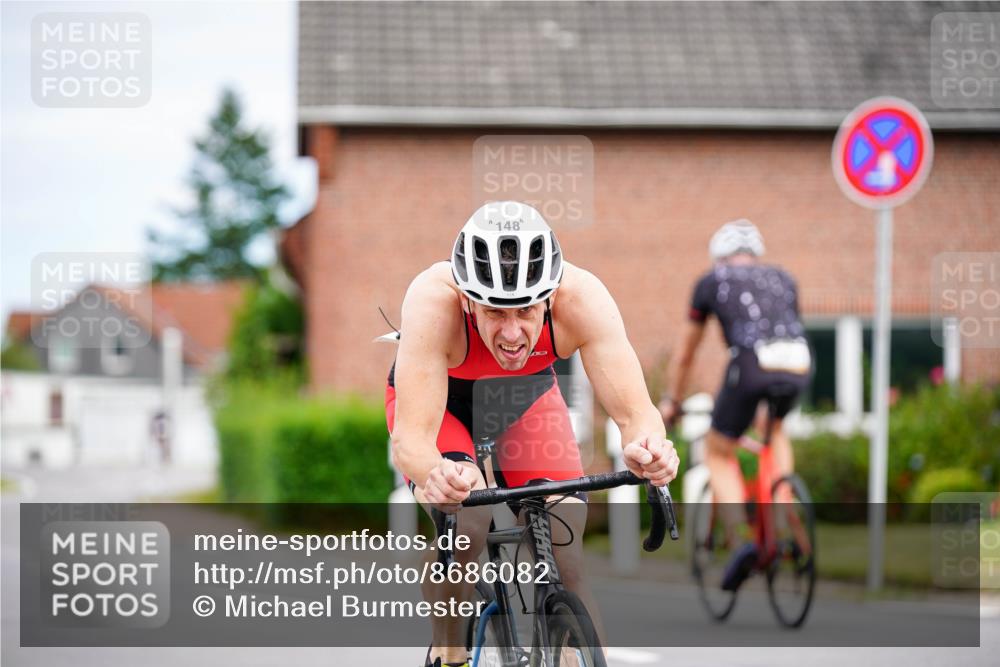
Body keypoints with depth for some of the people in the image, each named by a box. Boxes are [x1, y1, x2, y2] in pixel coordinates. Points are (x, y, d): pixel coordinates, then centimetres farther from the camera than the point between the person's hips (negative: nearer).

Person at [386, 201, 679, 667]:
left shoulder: (581, 297, -35)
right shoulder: (434, 300, -40)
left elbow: (634, 411, -38)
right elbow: (409, 439, -45)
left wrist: (648, 447, -61)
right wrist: (437, 475, -68)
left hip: (527, 394, 2)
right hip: (439, 398, -2)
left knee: (565, 558, -15)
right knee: (463, 527, -28)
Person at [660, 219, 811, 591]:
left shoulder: (712, 281, 23)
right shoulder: (782, 279, 30)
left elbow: (686, 351, 30)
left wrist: (670, 402, 41)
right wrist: (778, 386, 55)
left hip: (750, 366, -3)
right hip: (798, 366, 4)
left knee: (719, 455, 16)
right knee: (775, 429, 34)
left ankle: (741, 540, -7)